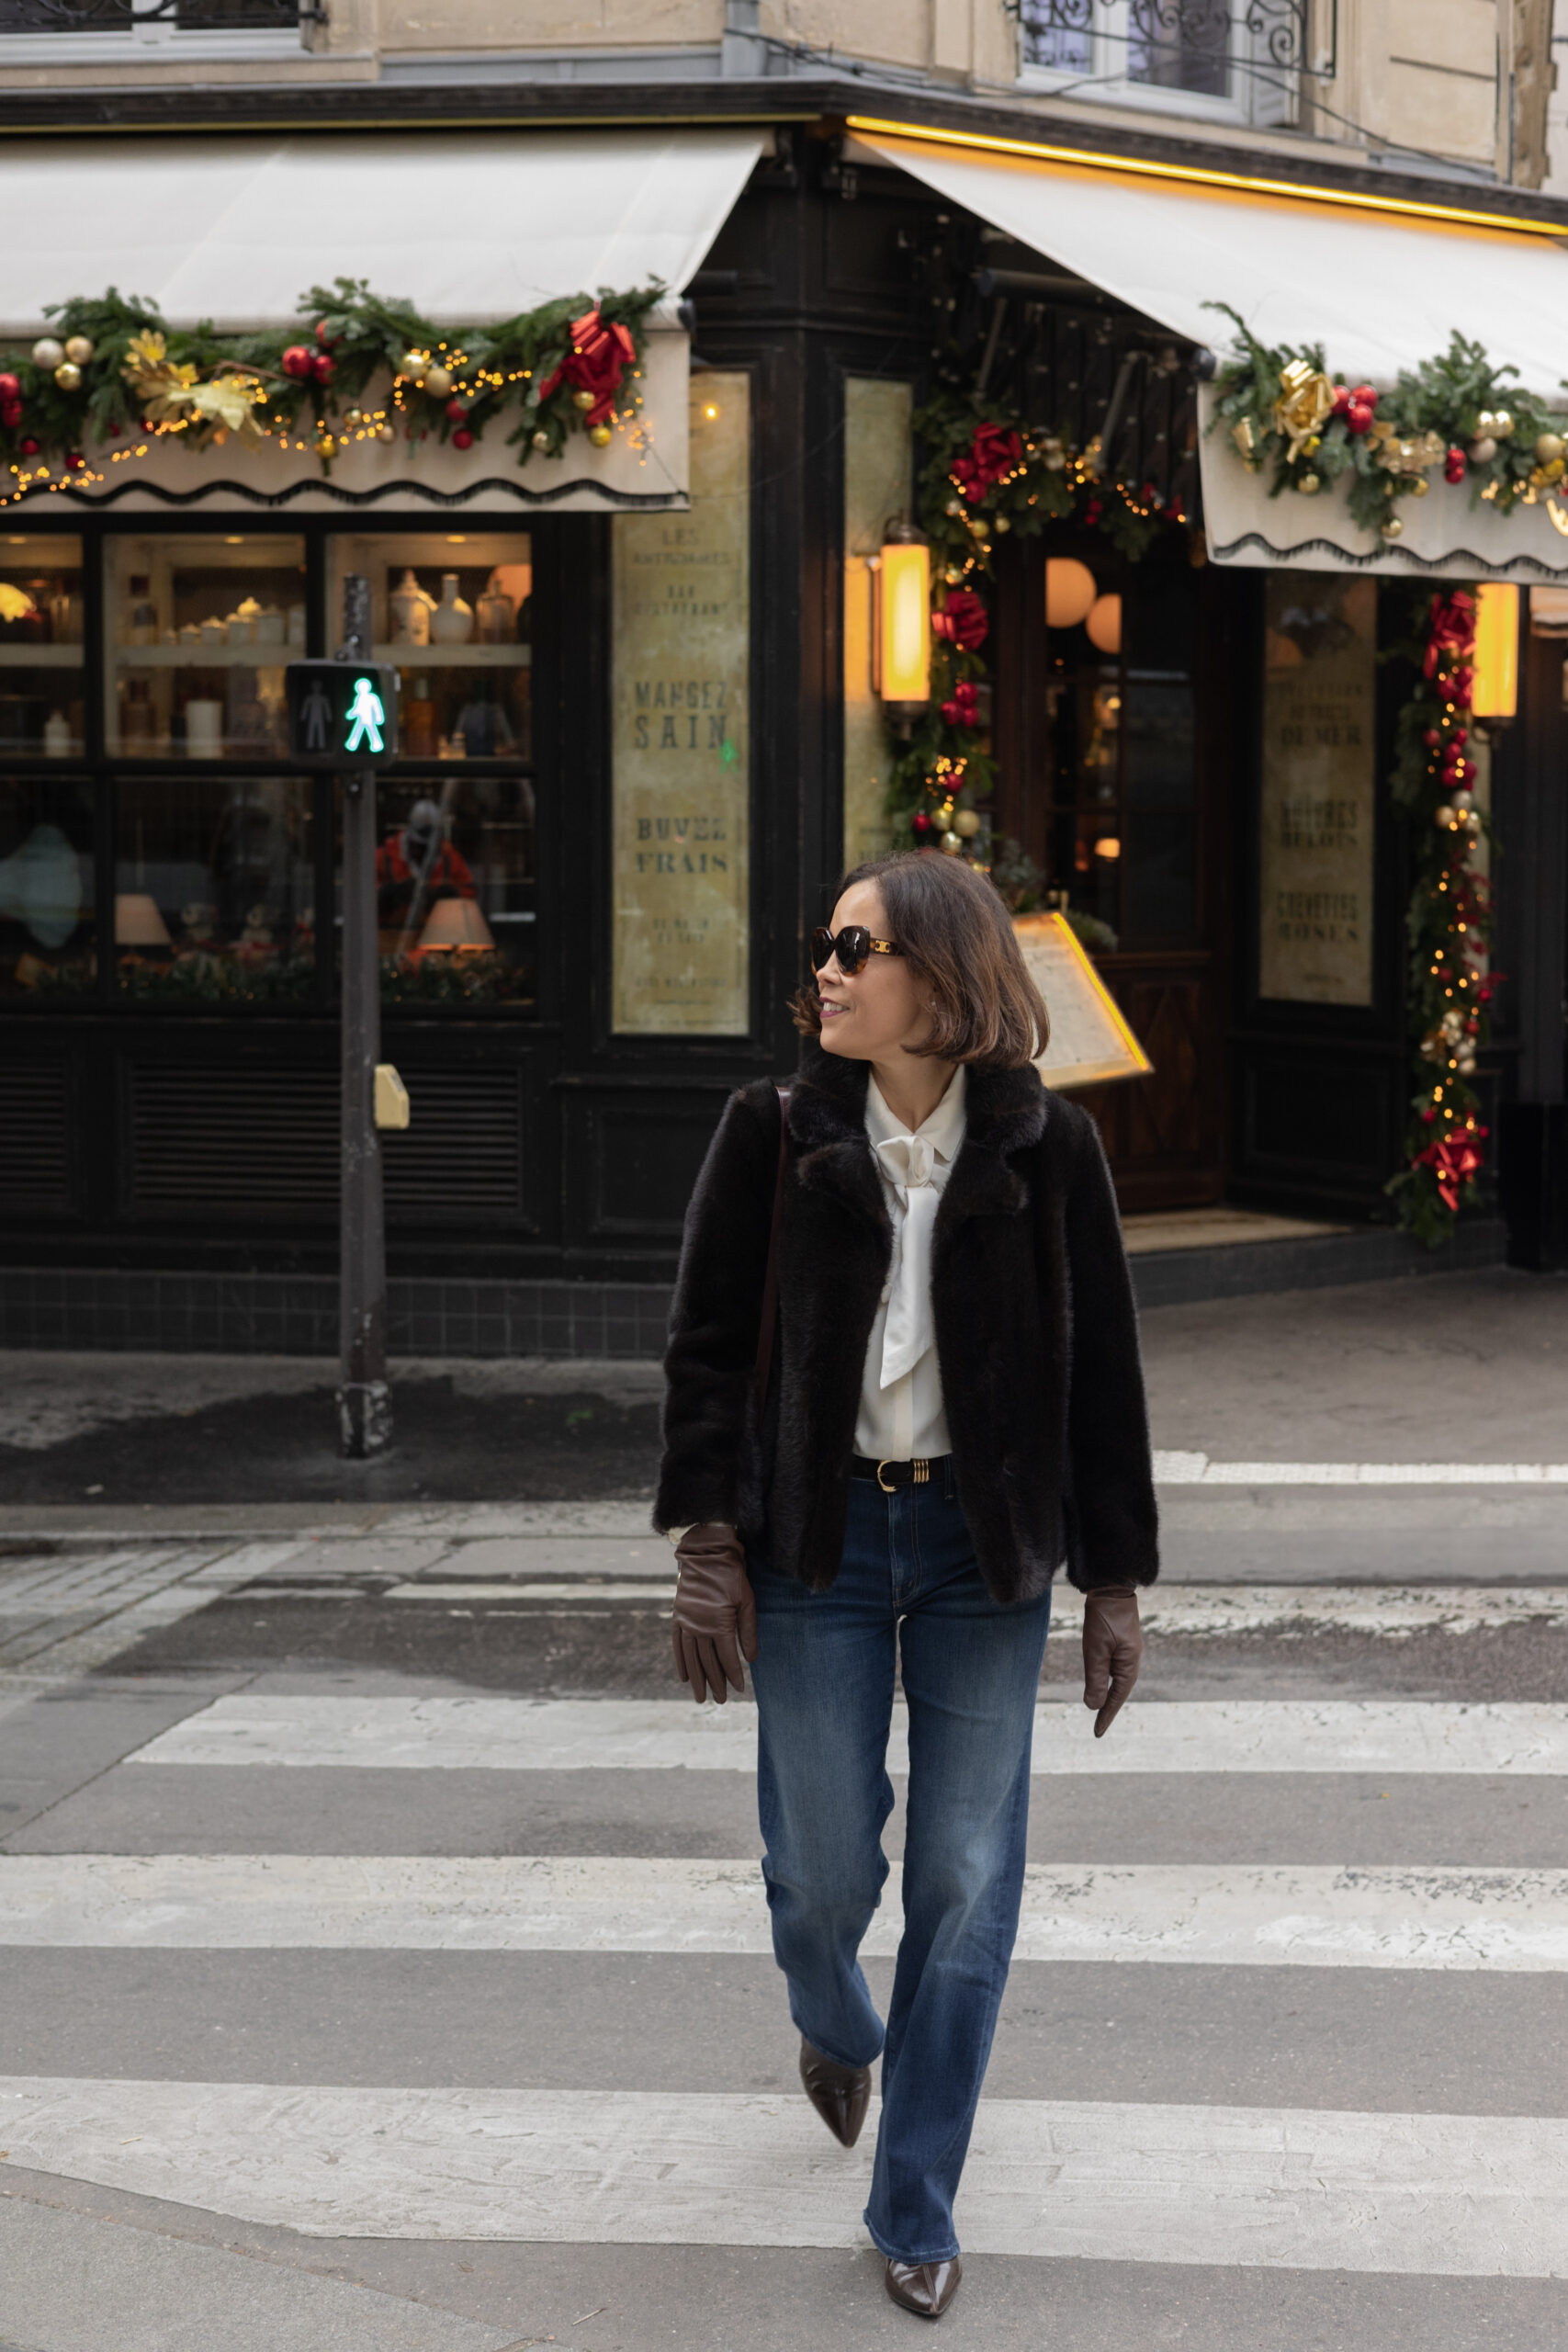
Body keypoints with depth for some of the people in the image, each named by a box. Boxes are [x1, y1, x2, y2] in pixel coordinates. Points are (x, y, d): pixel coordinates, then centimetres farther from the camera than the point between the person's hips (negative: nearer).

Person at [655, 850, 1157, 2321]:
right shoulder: (778, 1136, -2)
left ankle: (915, 2207, 14)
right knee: (823, 1862, 5)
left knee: (967, 1883, 1)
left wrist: (1114, 1584, 0)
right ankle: (833, 2029, 42)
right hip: (819, 1540, 0)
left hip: (982, 1549, 0)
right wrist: (705, 1550, -8)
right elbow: (705, 1345, 0)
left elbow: (1101, 1371, 1)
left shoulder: (1045, 1150, -3)